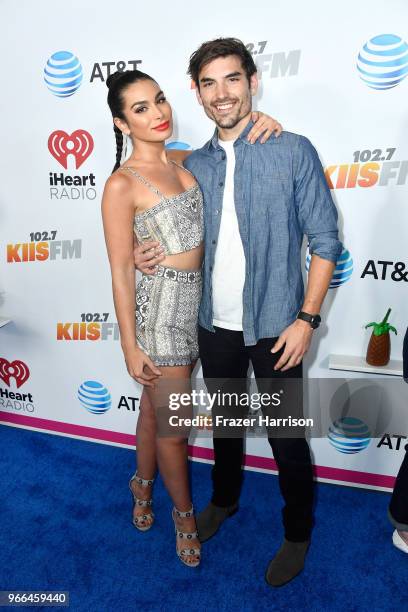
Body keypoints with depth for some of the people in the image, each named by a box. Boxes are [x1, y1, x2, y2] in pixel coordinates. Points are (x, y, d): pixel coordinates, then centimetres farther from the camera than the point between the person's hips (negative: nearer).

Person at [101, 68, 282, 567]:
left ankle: (143, 483, 47)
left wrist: (259, 126, -1)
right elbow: (120, 272, -13)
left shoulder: (182, 161, 6)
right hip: (159, 304, -6)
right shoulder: (122, 184, -14)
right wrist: (130, 347, -11)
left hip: (196, 300, 6)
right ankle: (184, 511, 34)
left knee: (158, 406, 22)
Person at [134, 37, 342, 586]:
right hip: (215, 324, 5)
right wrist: (148, 255, -6)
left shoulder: (293, 151, -8)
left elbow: (325, 241, -8)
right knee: (224, 420, 22)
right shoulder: (195, 165, 5)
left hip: (274, 326, -4)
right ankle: (224, 500, 49)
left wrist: (307, 319, -14)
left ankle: (298, 533, 35)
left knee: (287, 438, 8)